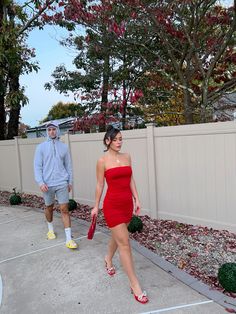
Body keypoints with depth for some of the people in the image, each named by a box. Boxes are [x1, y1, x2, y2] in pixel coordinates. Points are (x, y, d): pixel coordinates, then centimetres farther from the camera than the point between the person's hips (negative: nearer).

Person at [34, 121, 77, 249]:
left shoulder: (64, 147, 4)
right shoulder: (41, 147, 0)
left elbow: (68, 165, 8)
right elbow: (37, 166, -3)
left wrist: (70, 182, 8)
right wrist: (40, 182, -13)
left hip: (62, 183, 0)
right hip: (47, 184, 0)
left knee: (64, 209, -3)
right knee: (49, 208, 16)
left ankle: (69, 239, 0)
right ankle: (50, 229, 41)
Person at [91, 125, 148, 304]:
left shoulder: (127, 157, 6)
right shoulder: (103, 161, -8)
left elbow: (131, 180, 10)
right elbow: (100, 185, -3)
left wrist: (136, 199, 6)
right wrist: (96, 206, 2)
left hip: (127, 203, 6)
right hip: (112, 205, -6)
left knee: (118, 236, 23)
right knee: (124, 243, -3)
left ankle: (108, 259, 52)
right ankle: (134, 284, 8)